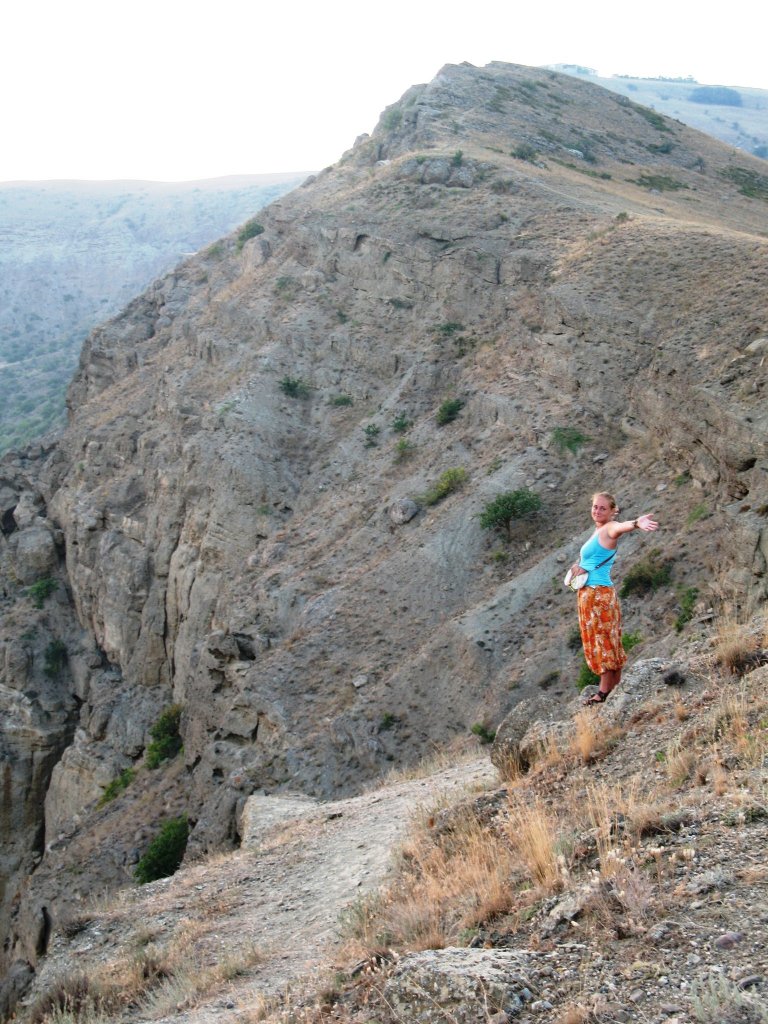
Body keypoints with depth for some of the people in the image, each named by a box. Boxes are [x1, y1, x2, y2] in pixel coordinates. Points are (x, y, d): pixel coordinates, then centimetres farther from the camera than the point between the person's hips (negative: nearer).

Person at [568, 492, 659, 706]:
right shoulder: (597, 531, 16)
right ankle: (615, 684, 22)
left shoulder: (609, 529, -11)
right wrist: (577, 565, 1)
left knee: (603, 639, -5)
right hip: (587, 593, 9)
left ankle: (604, 690, -1)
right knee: (597, 640, 13)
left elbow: (620, 527, -35)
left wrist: (636, 523, -58)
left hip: (600, 593, -9)